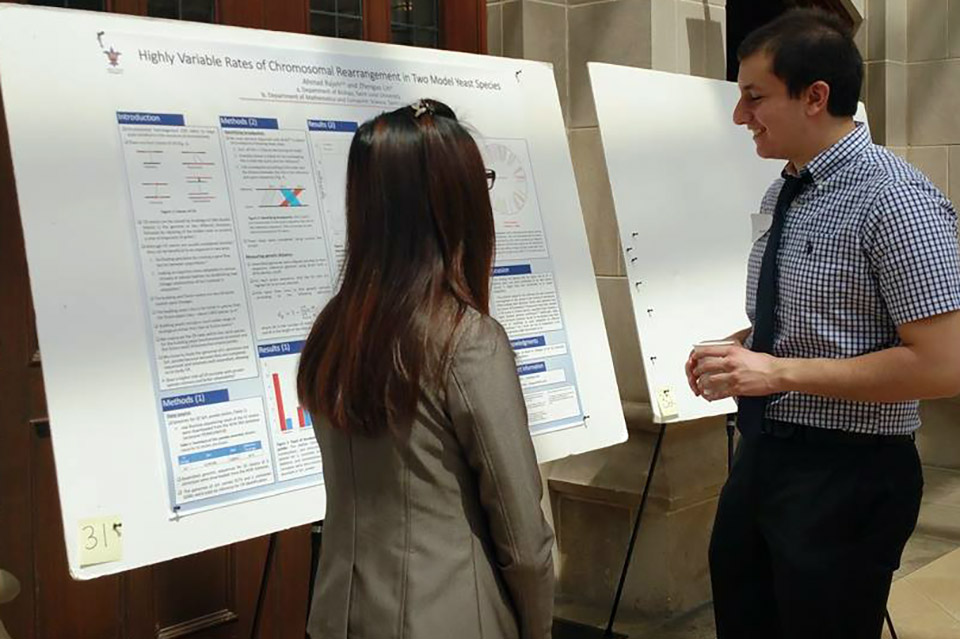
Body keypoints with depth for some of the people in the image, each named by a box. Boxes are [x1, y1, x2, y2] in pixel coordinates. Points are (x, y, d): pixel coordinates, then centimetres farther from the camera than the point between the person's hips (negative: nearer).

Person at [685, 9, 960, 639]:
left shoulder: (894, 200, -19)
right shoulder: (786, 193, 7)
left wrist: (779, 371, -23)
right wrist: (738, 349, 0)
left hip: (847, 475, -8)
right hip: (764, 453, 8)